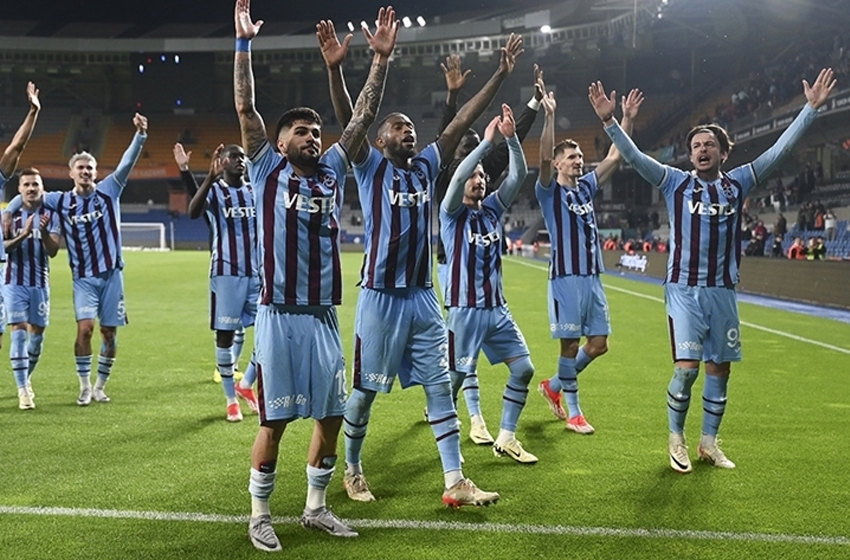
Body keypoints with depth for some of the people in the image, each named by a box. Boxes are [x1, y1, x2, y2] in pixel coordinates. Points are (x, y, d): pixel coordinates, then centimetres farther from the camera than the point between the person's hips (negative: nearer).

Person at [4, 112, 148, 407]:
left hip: (112, 274, 0)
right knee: (85, 327, -15)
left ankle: (100, 386, 20)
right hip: (84, 278, 0)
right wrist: (7, 212, -5)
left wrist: (140, 135, -27)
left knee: (109, 332, 4)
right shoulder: (61, 201, 2)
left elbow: (127, 163, -14)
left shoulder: (109, 191, -1)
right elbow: (27, 195, 12)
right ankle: (85, 386, 0)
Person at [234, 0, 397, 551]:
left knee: (331, 415, 10)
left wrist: (381, 59, 4)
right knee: (275, 420, 2)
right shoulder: (267, 169, 2)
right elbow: (245, 107, -5)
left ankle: (316, 507, 27)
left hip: (324, 317, 5)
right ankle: (260, 514, 17)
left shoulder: (332, 170, 11)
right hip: (280, 316, -5)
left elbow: (364, 116, 9)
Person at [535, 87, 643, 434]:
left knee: (598, 344, 7)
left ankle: (553, 386, 26)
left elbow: (614, 156, 12)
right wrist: (549, 117, -30)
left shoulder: (586, 186, 15)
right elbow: (543, 158, -20)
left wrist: (628, 119, 3)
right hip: (566, 278, -6)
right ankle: (572, 412, 10)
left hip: (593, 277, 7)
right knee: (570, 344, -2)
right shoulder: (549, 191, -2)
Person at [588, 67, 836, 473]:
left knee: (719, 369, 8)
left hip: (722, 291, 3)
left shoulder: (737, 183, 5)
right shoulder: (675, 183, -1)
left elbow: (779, 149, 4)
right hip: (683, 290, -3)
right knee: (686, 368, -10)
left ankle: (709, 442, 23)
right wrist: (609, 121, -22)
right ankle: (676, 440, 10)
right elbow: (634, 157, -10)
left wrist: (811, 108, -1)